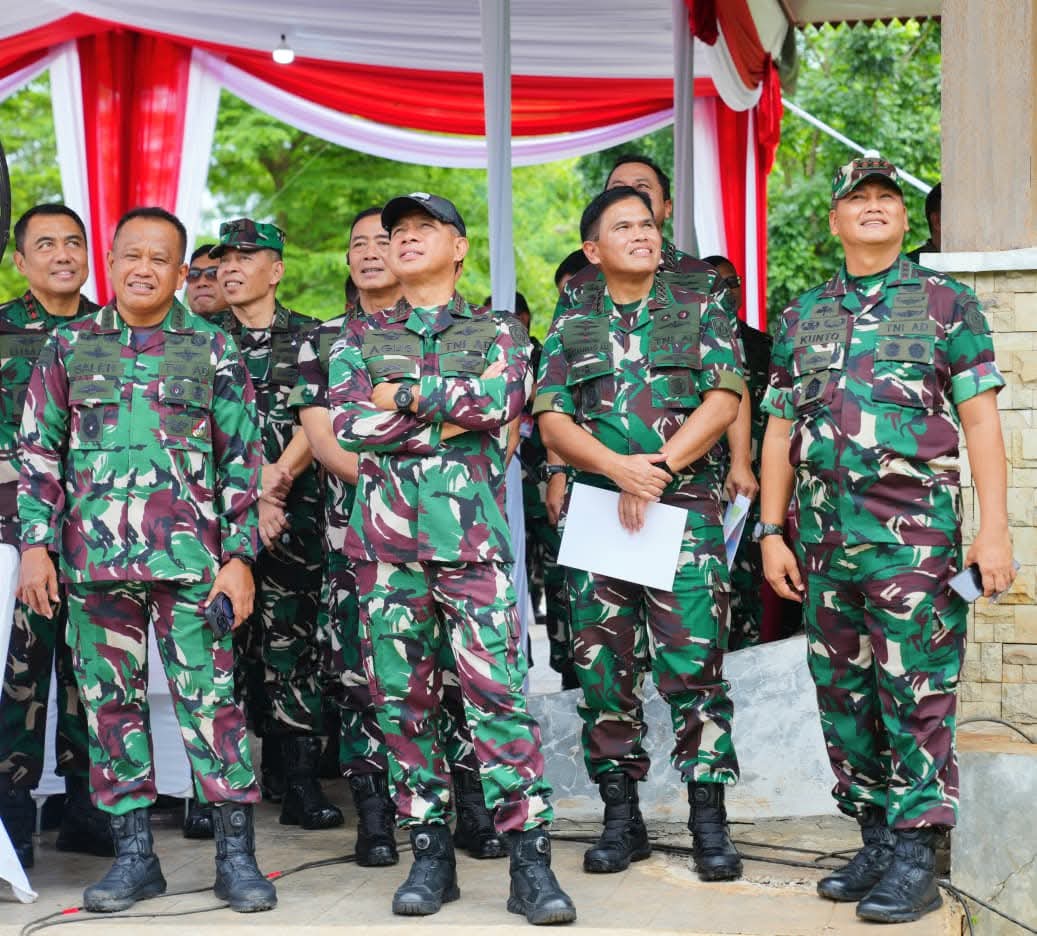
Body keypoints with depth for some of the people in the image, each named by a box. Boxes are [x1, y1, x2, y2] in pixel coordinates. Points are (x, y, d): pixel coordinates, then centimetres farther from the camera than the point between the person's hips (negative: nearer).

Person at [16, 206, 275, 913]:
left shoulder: (213, 349, 6)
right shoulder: (70, 347, 11)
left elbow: (242, 458, 5)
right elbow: (39, 453, 10)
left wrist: (240, 555, -2)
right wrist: (37, 543, 1)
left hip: (189, 556, -2)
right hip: (93, 556, 2)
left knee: (211, 696, -5)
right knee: (110, 699, 5)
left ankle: (236, 853, 3)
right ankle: (134, 853, 15)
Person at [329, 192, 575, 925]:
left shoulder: (498, 332, 11)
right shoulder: (360, 339, 15)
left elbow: (503, 398, -10)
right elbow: (349, 423, -3)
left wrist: (407, 395, -6)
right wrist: (455, 415, -5)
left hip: (471, 534, -2)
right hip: (386, 539, 2)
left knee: (499, 692, -8)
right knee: (403, 699, 4)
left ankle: (531, 860, -6)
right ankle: (430, 853, 13)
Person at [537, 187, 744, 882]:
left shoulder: (700, 307, 8)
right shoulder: (572, 325, 13)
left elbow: (723, 400, -3)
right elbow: (552, 421, 4)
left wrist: (657, 469, -13)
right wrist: (618, 467, -14)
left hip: (685, 505, -3)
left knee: (694, 663, -8)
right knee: (603, 666, 4)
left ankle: (709, 822, -2)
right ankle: (622, 818, 13)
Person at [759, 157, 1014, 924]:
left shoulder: (946, 303, 4)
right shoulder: (803, 317, 15)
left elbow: (980, 419, -2)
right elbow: (780, 430, 16)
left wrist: (994, 528, -10)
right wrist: (772, 531, 9)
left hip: (915, 530, -5)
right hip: (825, 536, 5)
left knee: (916, 694, -5)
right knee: (844, 696, 9)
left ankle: (915, 860, 0)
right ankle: (876, 841, 20)